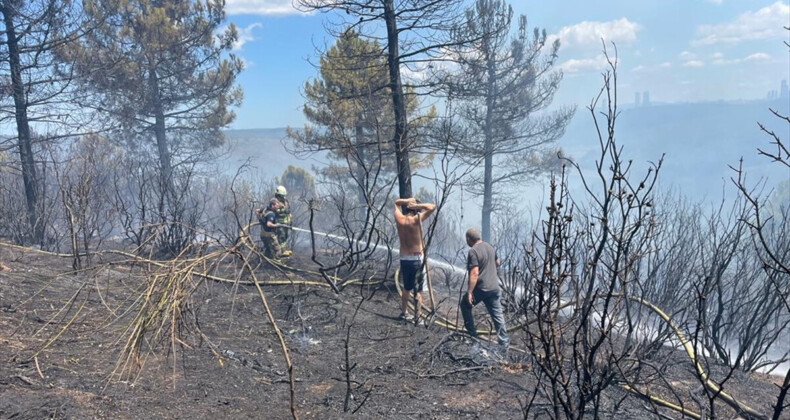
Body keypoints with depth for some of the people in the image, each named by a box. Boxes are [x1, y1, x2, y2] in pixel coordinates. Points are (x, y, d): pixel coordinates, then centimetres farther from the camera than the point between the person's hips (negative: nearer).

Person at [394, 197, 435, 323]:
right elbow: (432, 207, -14)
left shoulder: (399, 219, -1)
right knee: (418, 290, 2)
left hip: (404, 259, 5)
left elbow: (397, 202, 16)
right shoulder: (416, 220, -14)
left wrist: (408, 200, 0)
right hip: (417, 259, -5)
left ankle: (404, 313, 31)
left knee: (406, 288, 21)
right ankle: (417, 317, 1)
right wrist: (417, 205, -11)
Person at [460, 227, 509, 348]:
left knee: (465, 305, 17)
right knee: (497, 313, 10)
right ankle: (504, 341, 10)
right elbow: (497, 263, 23)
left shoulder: (473, 251, -17)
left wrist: (469, 292, -23)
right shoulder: (489, 246, 8)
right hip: (494, 287, 6)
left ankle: (472, 333, 21)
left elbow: (474, 273, -24)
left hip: (480, 288, -6)